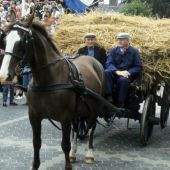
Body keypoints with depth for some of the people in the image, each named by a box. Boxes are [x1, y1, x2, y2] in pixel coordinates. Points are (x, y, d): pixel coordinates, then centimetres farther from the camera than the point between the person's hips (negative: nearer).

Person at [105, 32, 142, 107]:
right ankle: (109, 96, -34)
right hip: (115, 74, 3)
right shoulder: (113, 50, 11)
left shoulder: (134, 51, 5)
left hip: (127, 75, -2)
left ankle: (120, 103, -27)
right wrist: (117, 71, -21)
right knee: (106, 72, -30)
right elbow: (108, 63, -2)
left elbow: (138, 67, 0)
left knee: (123, 79, -37)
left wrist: (128, 72, -18)